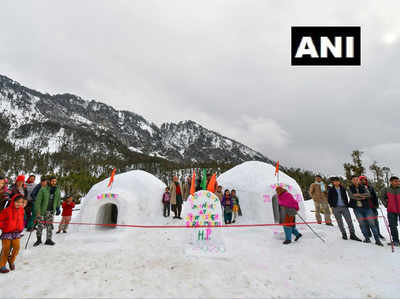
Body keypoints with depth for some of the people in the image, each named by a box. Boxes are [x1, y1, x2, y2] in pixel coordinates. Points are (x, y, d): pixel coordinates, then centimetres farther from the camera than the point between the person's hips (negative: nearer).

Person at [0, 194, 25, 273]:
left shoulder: (21, 211, 2)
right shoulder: (7, 210, -13)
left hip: (16, 233, 4)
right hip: (7, 232, -4)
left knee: (16, 247, -4)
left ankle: (11, 260, 22)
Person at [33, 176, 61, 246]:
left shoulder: (57, 190, 2)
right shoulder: (43, 189, -11)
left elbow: (58, 200, 15)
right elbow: (38, 200, -11)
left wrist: (58, 207, 11)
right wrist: (38, 211, -15)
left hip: (51, 211, 3)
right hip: (42, 210, -3)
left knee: (49, 225, 5)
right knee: (40, 225, 5)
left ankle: (48, 239, 15)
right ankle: (39, 239, 23)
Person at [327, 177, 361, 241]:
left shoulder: (342, 189, 10)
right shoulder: (331, 190, 1)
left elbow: (346, 197, 17)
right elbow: (329, 199, 4)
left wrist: (347, 204, 7)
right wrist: (332, 206, -5)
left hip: (344, 207, 2)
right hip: (336, 208, -2)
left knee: (349, 221, -3)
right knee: (340, 222, 3)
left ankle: (352, 235, 6)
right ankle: (344, 234, 16)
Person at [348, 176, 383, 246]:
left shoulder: (363, 187, 4)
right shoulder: (350, 188, 3)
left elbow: (368, 194, -10)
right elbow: (351, 196, -11)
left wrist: (359, 194, -20)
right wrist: (362, 197, -13)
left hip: (366, 207, 0)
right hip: (357, 208, 0)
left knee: (372, 223, -1)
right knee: (362, 224, 2)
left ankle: (377, 240, 6)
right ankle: (367, 238, 14)